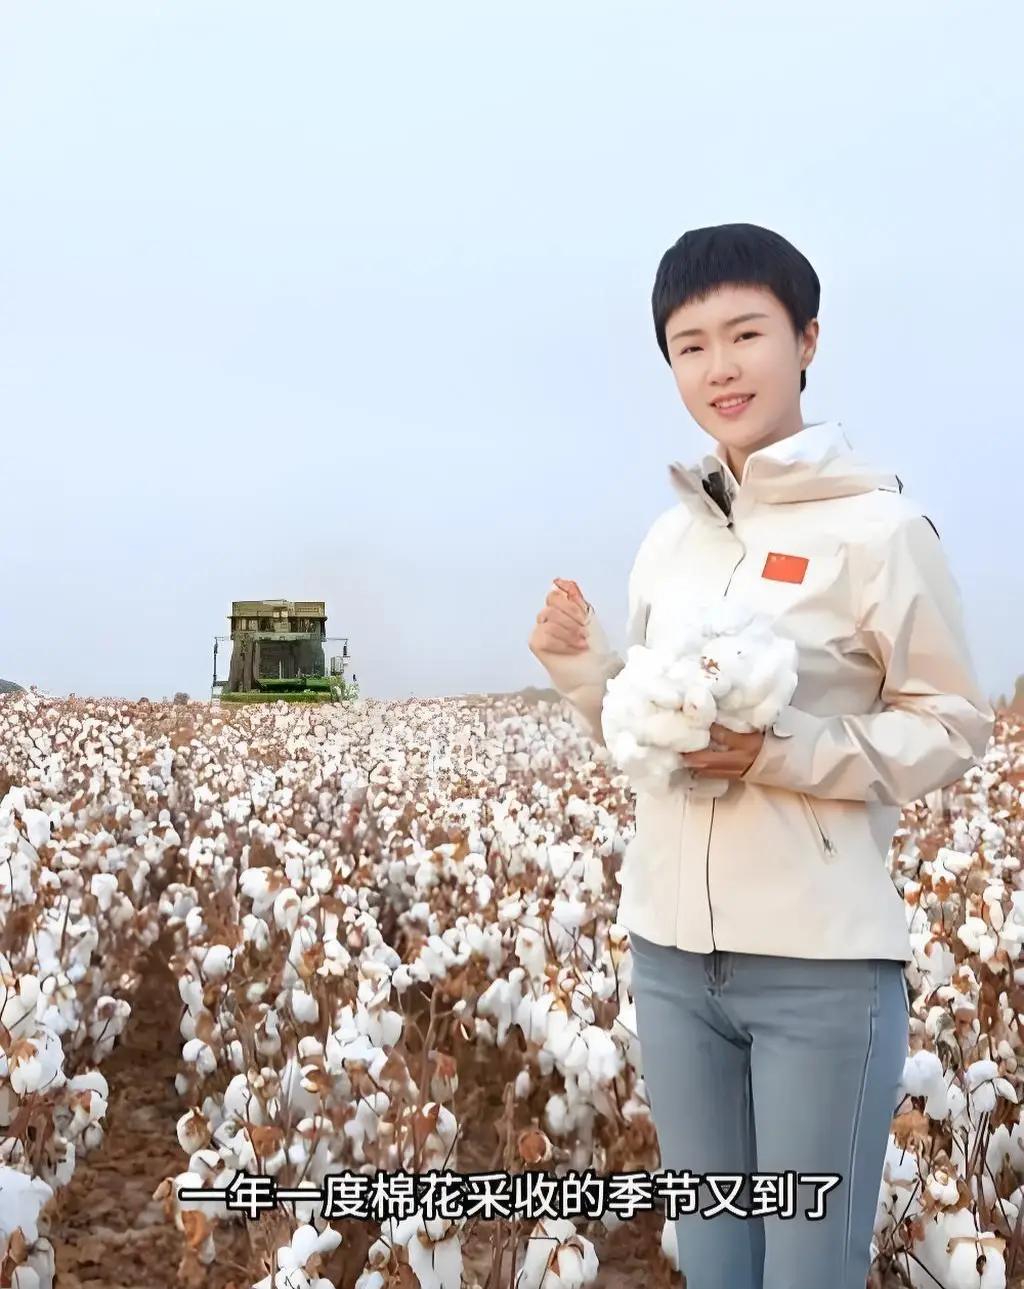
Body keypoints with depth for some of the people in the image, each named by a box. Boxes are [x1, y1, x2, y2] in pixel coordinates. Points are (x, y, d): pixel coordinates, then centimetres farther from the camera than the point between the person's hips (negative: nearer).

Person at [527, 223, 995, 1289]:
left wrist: (781, 749, -20)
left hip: (826, 961, -5)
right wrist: (579, 668, -6)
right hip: (671, 951, 6)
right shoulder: (668, 540, 7)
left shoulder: (878, 526, -10)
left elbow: (954, 730, -7)